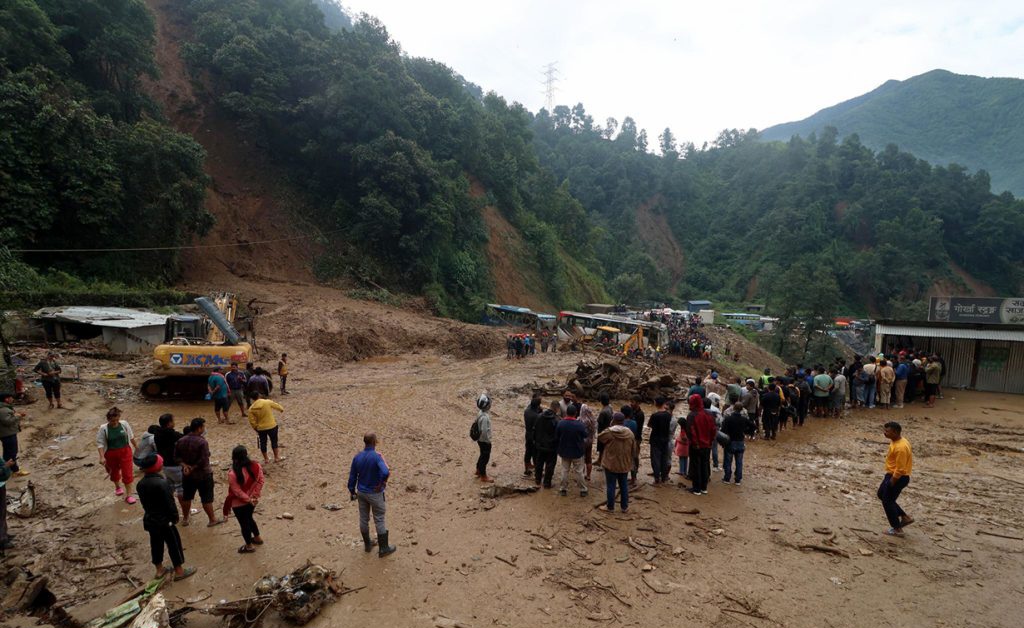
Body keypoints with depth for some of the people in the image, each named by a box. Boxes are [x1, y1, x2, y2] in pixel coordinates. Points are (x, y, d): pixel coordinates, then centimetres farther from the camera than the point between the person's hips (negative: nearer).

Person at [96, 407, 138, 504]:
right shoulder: (103, 429, -16)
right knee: (114, 472, 23)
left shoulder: (124, 424, -11)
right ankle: (118, 487, 52)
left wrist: (136, 447, 15)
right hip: (111, 454, 0)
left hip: (125, 452, 0)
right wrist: (102, 457, -21)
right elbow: (100, 443, -13)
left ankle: (128, 495, 7)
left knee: (127, 473, -2)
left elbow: (131, 437, 4)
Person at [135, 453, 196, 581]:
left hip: (149, 519, 7)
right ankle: (179, 571, 16)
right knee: (174, 544, 6)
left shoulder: (141, 483, -2)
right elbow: (169, 502, -21)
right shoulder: (162, 483, -26)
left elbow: (143, 502, 9)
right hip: (164, 520, -7)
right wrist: (175, 516, -8)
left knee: (156, 544, 20)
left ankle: (159, 569, 33)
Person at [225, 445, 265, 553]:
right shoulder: (256, 466, -15)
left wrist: (248, 499, -11)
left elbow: (237, 492, -21)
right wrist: (255, 496, -4)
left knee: (244, 523, 15)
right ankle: (257, 538, 45)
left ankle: (249, 546, 32)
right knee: (249, 518, 29)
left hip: (239, 504, -5)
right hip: (252, 501, 5)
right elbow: (260, 482, -9)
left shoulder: (233, 474, -28)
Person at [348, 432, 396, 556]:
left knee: (364, 518, 18)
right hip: (375, 494, -5)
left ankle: (367, 544, 36)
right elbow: (386, 472, -40)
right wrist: (382, 483, -20)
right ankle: (383, 548, 18)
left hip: (361, 492, 5)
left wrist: (352, 491, 15)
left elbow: (352, 476, 2)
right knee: (379, 521, 8)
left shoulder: (357, 457, -7)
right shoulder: (377, 456, -24)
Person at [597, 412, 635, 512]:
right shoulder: (630, 433, -3)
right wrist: (629, 460, 18)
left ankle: (610, 507, 18)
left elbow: (599, 438, 1)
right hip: (625, 465, 4)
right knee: (624, 485, 16)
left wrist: (609, 427, 3)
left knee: (611, 486, 8)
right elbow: (634, 448, 5)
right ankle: (625, 507, 25)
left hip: (611, 464, -4)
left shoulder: (609, 432, -17)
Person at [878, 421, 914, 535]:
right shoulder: (898, 441, 3)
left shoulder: (900, 447, -29)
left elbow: (900, 469, -26)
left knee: (887, 501, 2)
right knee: (882, 494, 21)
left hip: (898, 477, -10)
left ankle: (897, 529, 16)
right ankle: (905, 517, 28)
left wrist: (892, 482, -18)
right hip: (892, 474, 10)